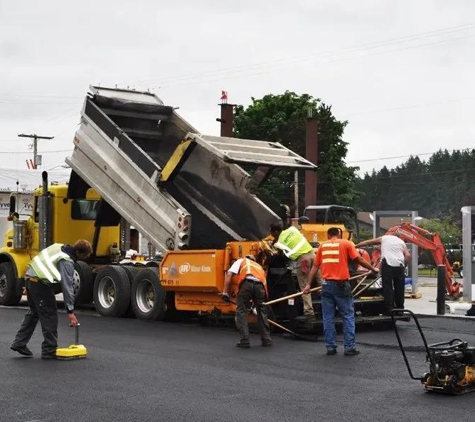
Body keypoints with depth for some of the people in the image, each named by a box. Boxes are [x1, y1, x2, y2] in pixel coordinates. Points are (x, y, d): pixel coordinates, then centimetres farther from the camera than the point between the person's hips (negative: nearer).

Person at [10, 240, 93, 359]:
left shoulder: (59, 247, 9)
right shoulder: (67, 263, -17)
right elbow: (67, 287, -19)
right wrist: (70, 311, -16)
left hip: (30, 277, 9)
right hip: (40, 284, -9)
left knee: (34, 312, 23)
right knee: (50, 316, 0)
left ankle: (19, 343, 26)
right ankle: (49, 351, 4)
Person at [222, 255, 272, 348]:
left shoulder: (241, 261, 32)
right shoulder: (259, 266, 43)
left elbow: (229, 275, 14)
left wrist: (225, 292, 11)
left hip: (246, 282, -3)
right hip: (259, 285, 3)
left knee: (241, 311, 8)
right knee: (262, 312, 19)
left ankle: (244, 341, 3)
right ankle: (266, 340, 22)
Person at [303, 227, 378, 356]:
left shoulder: (322, 246, 12)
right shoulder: (346, 243, 4)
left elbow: (315, 266, 12)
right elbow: (359, 260, 1)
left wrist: (308, 284, 15)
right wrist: (373, 269, 15)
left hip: (326, 284, 3)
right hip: (341, 284, -3)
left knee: (328, 317, 8)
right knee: (348, 316, 4)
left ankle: (330, 347, 7)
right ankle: (349, 347, 1)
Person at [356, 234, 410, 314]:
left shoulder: (384, 238, 20)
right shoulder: (401, 241, 25)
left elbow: (367, 242, 21)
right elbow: (408, 255, 9)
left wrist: (355, 246, 28)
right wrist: (404, 266, 16)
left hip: (388, 263, -3)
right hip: (399, 265, 3)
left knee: (388, 287, -3)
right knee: (399, 288, 11)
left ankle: (389, 310, -9)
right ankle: (400, 309, 16)